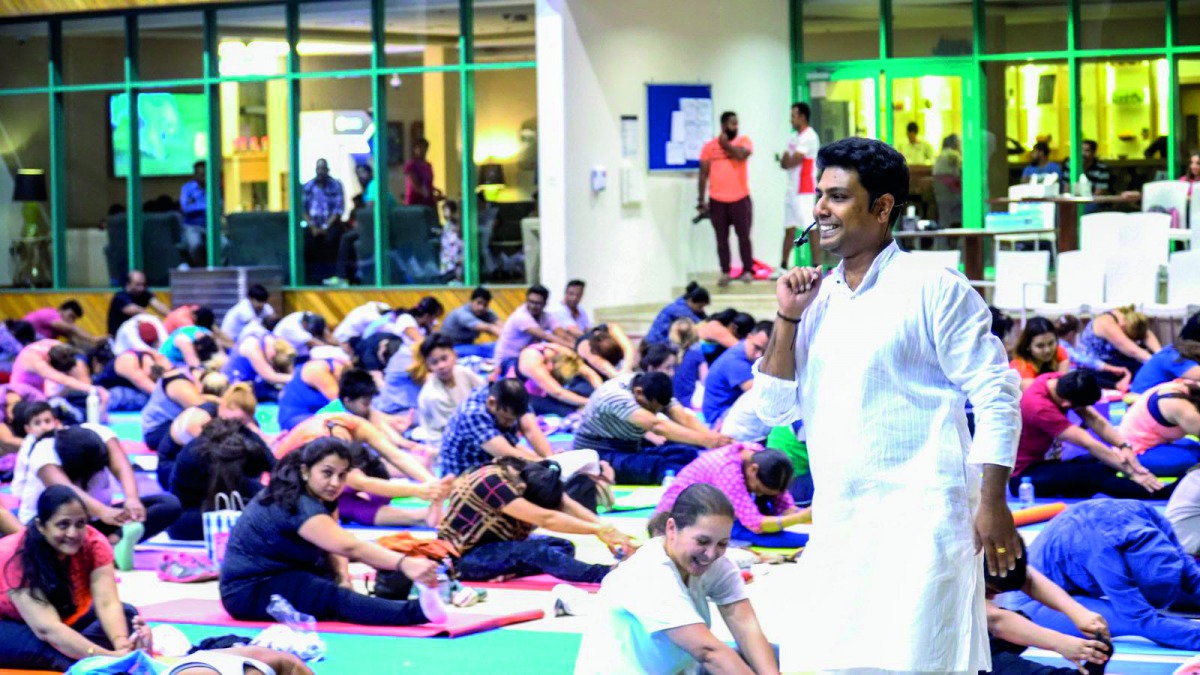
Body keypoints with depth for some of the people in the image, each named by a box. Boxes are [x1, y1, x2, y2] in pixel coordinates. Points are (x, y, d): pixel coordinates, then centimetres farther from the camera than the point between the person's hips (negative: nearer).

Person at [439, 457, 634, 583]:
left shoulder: (530, 473, -7)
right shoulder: (493, 482, -30)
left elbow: (569, 506, -15)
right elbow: (545, 519, -36)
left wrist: (607, 531, -30)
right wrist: (599, 530, -38)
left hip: (497, 547, 9)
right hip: (463, 557, -9)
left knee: (563, 547, -11)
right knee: (536, 551, -33)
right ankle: (607, 574, -47)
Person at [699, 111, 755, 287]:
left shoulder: (744, 141, 3)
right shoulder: (709, 146, 5)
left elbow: (742, 154, -20)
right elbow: (703, 174, 6)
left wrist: (726, 144, -5)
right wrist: (702, 200, 2)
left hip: (740, 199, -1)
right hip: (717, 200, 1)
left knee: (744, 236, 2)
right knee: (721, 237, 6)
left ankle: (748, 271, 11)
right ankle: (725, 273, 13)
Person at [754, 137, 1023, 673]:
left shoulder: (932, 290, -3)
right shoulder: (817, 298, 14)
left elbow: (996, 397, -6)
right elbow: (776, 409, 14)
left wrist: (993, 504, -13)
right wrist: (787, 318, 2)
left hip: (921, 514, -6)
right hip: (836, 522, 6)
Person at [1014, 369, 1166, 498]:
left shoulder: (1063, 384, -6)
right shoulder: (1039, 406, -29)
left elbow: (1094, 420, -9)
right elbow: (1088, 444, -30)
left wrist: (1124, 446, -26)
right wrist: (1131, 472, -29)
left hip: (1046, 464, 10)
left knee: (1111, 463, -9)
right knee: (1097, 473, -30)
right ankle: (1161, 494, -41)